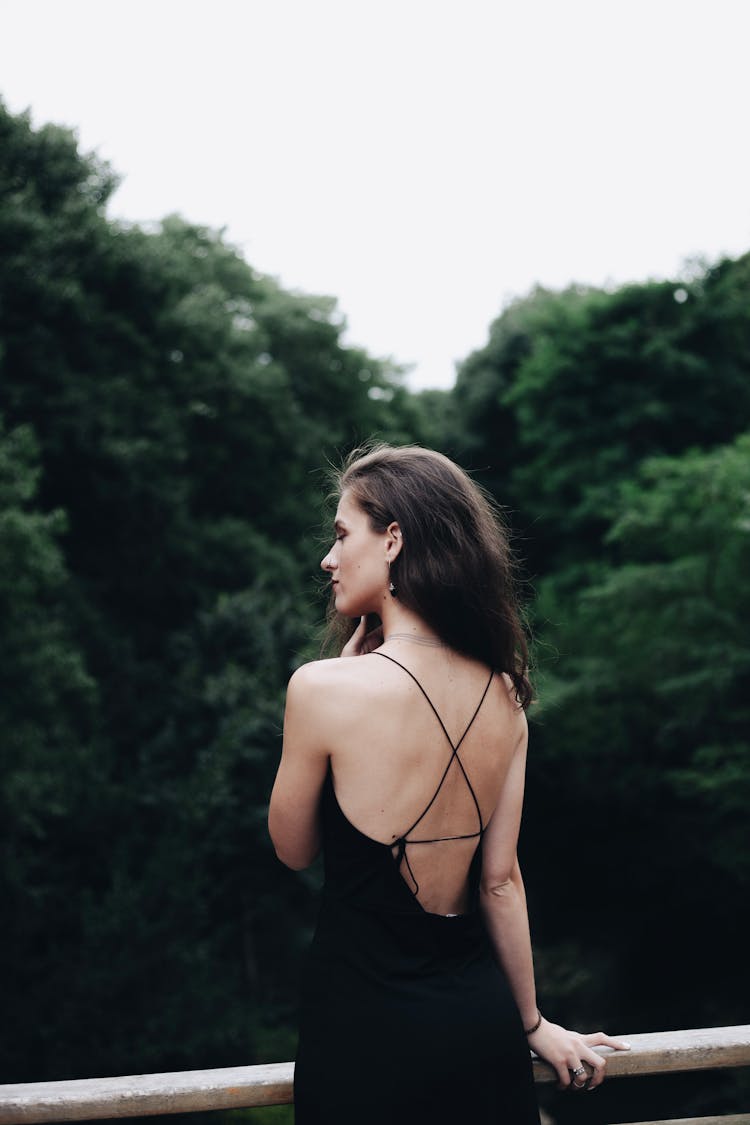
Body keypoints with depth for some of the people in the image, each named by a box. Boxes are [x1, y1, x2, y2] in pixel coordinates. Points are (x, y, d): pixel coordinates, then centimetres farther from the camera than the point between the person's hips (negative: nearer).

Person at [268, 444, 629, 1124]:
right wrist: (534, 1023, 16)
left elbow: (293, 850, -3)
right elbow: (501, 879, 2)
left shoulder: (325, 687, -19)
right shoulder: (502, 695, -4)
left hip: (367, 1025, -4)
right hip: (483, 1015, 4)